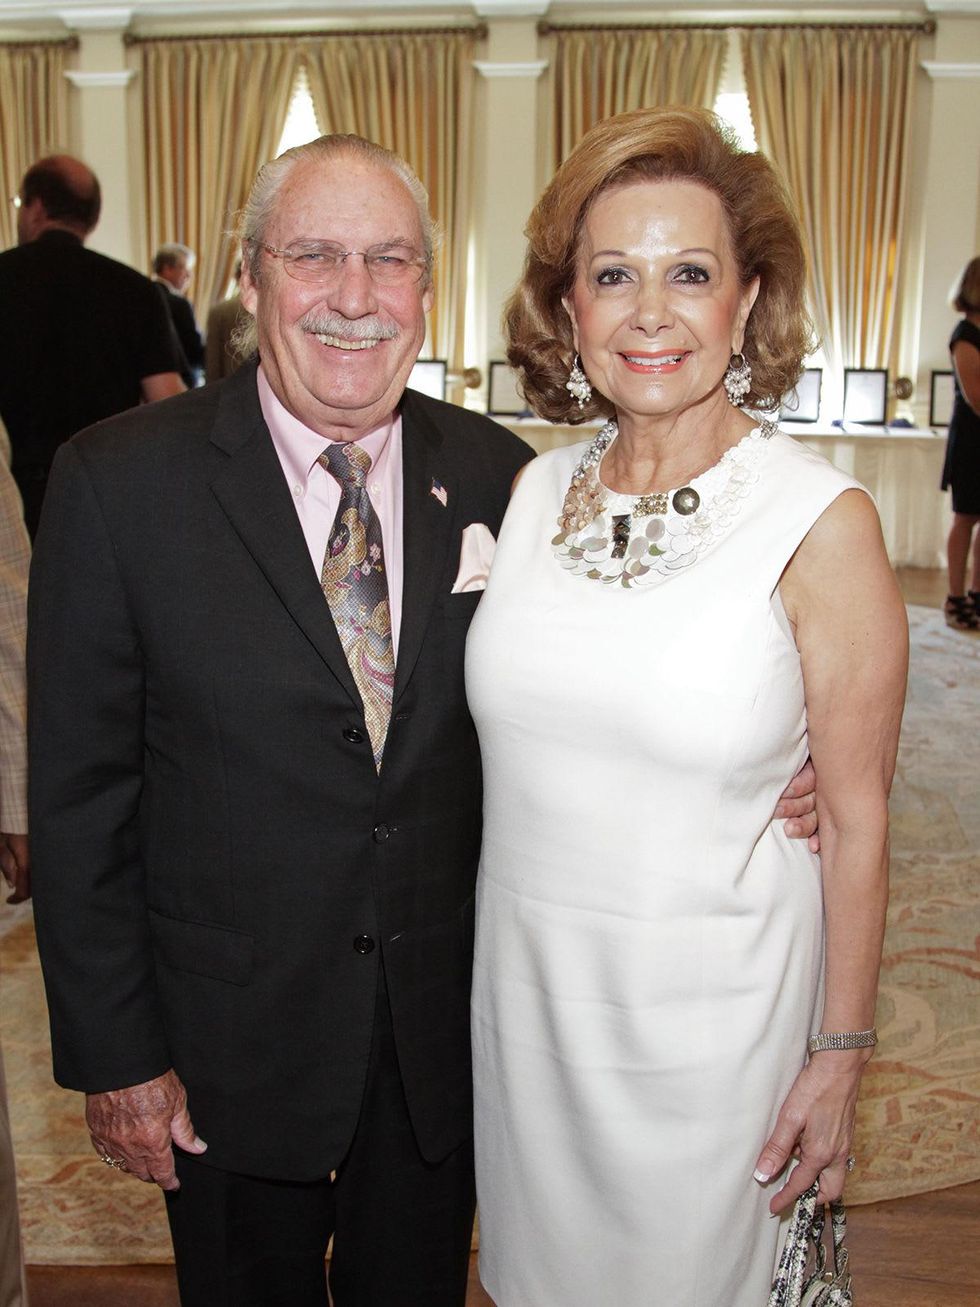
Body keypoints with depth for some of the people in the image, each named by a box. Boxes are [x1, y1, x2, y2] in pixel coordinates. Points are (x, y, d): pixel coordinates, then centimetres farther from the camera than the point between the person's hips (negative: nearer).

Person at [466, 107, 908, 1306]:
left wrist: (841, 1058, -6)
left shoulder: (821, 523, -16)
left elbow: (855, 818, -11)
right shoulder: (537, 490, -2)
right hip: (523, 984, 4)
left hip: (705, 1004, -4)